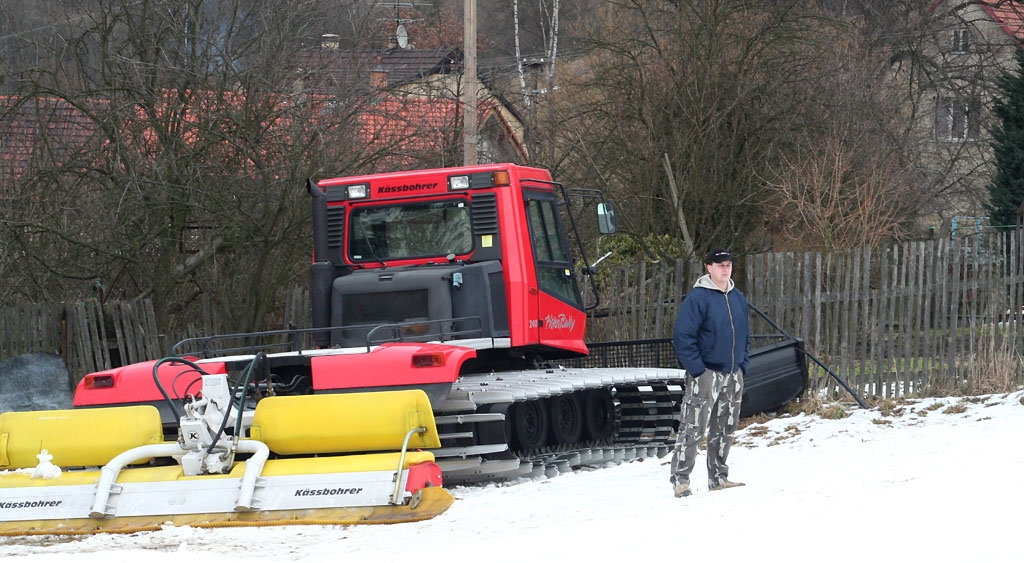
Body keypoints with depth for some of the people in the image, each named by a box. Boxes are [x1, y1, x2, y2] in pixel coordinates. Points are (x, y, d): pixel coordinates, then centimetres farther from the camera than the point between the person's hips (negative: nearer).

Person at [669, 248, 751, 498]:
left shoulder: (738, 299, 12)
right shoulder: (698, 297, -11)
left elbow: (745, 335, 23)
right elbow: (683, 335, -15)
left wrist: (743, 364, 11)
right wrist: (696, 369, -18)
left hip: (733, 374, 7)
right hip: (706, 373, -7)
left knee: (725, 430, 13)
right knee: (692, 428, -10)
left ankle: (718, 477, 22)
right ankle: (680, 480, -7)